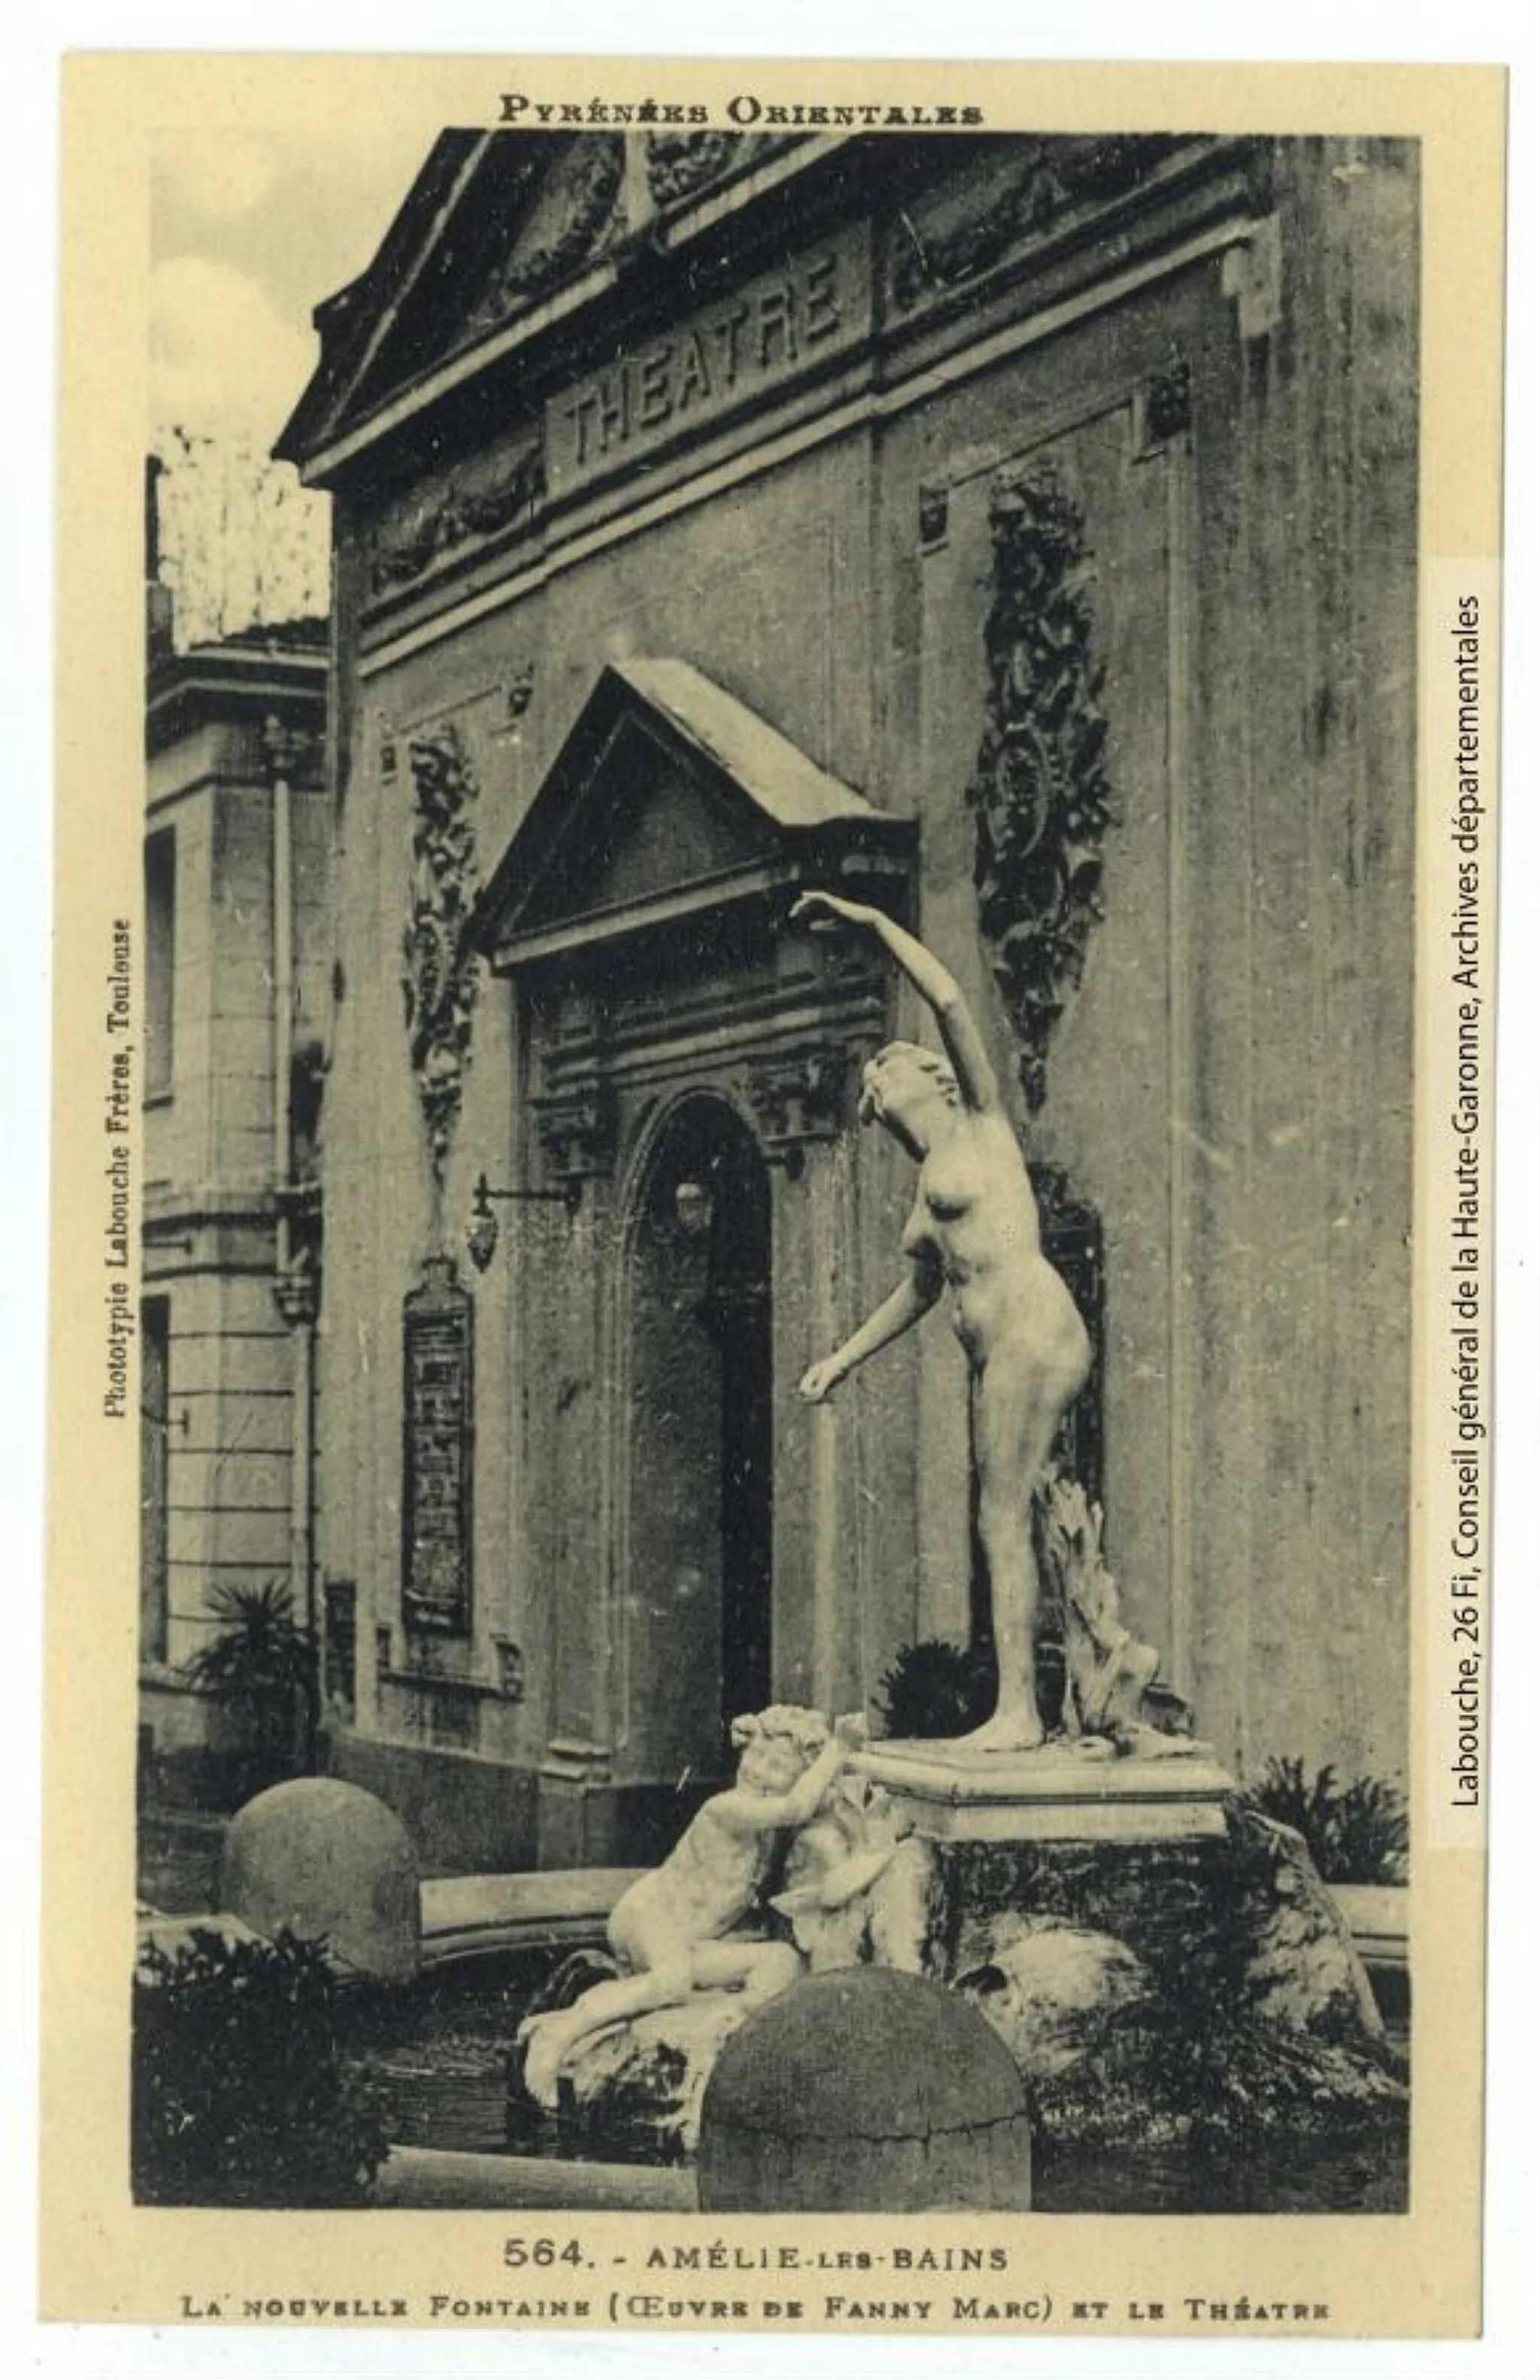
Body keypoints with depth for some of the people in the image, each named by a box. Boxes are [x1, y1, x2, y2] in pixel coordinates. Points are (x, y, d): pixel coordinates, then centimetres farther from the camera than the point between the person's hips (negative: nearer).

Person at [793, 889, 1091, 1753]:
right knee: (1004, 1525, 4)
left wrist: (873, 922, -1)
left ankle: (1018, 1712, -15)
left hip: (1033, 1333, -9)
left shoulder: (981, 1126, 5)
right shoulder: (931, 1188, 25)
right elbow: (921, 1290, 38)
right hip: (996, 1356, 9)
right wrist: (844, 1358, 38)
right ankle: (1018, 1709, 4)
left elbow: (951, 1002, -5)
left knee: (1005, 1519, -13)